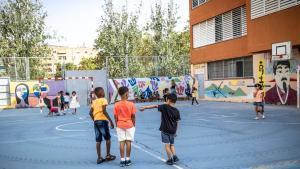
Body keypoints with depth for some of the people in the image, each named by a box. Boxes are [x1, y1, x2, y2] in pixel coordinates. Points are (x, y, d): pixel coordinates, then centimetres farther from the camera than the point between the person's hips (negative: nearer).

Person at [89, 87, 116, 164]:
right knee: (107, 138, 10)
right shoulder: (103, 100, -8)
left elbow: (90, 113, 11)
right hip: (103, 121, -6)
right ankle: (108, 155, 16)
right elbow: (104, 111, -19)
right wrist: (110, 120, -17)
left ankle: (99, 158, 10)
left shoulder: (94, 101, 12)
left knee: (98, 140, 7)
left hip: (96, 121, 6)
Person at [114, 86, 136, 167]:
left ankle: (122, 160, 8)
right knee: (128, 142, 5)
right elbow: (133, 116, -5)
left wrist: (117, 125, 11)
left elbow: (115, 117, 0)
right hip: (129, 125, -1)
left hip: (120, 125, 1)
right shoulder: (131, 104, -9)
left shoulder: (116, 105, -5)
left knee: (122, 142, 4)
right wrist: (134, 124, 8)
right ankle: (128, 159, 11)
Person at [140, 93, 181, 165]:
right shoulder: (177, 111, 0)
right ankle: (174, 156, 10)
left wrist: (145, 107, 2)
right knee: (172, 145, 21)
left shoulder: (165, 107, -12)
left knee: (167, 145, 5)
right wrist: (175, 131, 15)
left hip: (165, 130, -4)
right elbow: (177, 122, 5)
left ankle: (170, 159, 9)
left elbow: (154, 106, -7)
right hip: (172, 131, 4)